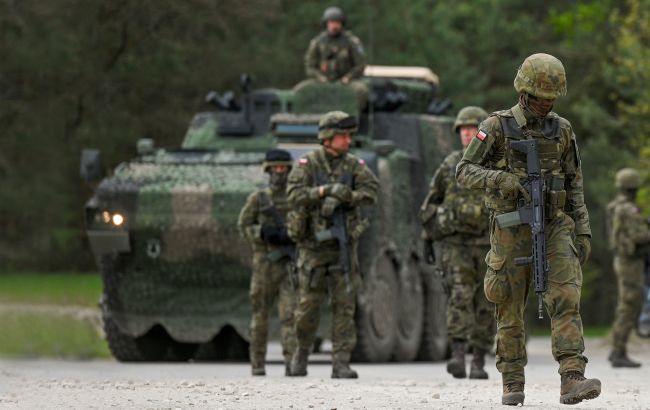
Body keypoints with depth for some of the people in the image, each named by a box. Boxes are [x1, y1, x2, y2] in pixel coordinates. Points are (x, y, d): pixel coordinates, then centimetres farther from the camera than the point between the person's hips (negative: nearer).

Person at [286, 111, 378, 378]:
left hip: (344, 244, 2)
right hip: (313, 245, -2)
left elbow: (370, 192, -12)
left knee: (344, 304, -4)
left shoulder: (354, 165, 3)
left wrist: (340, 199, -25)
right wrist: (325, 190, -29)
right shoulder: (307, 165, -4)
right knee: (309, 304, 1)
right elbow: (295, 196, -18)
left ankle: (341, 363, -3)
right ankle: (302, 351, 25)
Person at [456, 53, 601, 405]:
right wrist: (501, 179, -23)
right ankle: (513, 385, 16)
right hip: (511, 229, -2)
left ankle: (572, 381, -22)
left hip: (554, 228, 2)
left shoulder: (562, 130, 6)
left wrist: (583, 231, 4)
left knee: (566, 297, -14)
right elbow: (464, 172, -5)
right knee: (510, 310, 4)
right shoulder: (497, 127, -4)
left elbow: (574, 186, 11)